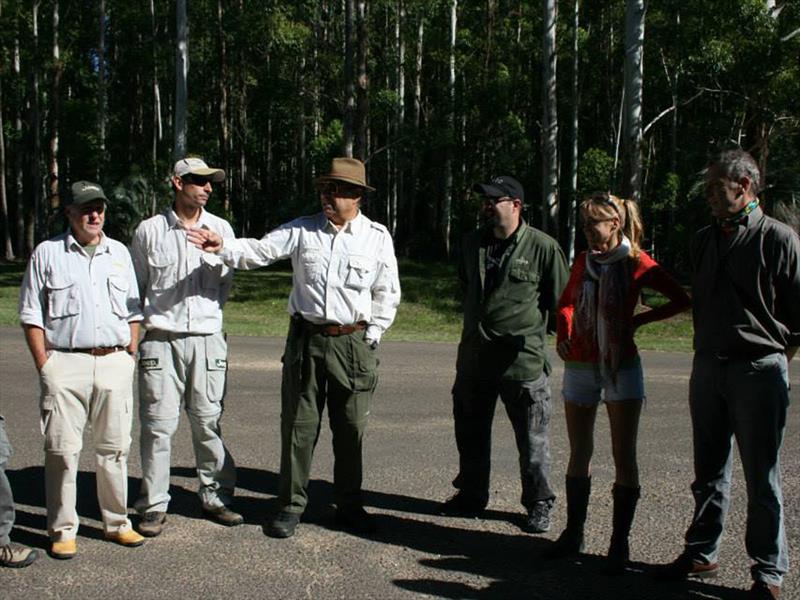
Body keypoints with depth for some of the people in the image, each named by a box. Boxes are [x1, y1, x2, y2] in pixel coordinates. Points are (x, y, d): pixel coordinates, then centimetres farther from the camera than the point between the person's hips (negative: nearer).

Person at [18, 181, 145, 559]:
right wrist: (44, 366, -5)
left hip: (114, 362, 3)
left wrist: (130, 357, 7)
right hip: (65, 362, -3)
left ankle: (117, 523, 19)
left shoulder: (119, 253, 14)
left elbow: (133, 312, 17)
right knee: (62, 450, -1)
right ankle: (63, 530, 9)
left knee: (115, 448, 8)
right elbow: (31, 315, 2)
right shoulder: (47, 253, 4)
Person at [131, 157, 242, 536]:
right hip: (160, 341, -1)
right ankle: (154, 505, 10)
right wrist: (139, 325, 7)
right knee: (158, 425, 0)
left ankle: (216, 497, 17)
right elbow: (135, 287, 11)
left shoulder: (221, 230, 9)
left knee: (209, 423, 6)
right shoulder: (149, 231, 4)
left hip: (207, 339, 2)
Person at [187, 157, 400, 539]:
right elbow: (259, 250, -6)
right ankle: (291, 506, 16)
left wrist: (371, 336, 1)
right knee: (298, 424, 4)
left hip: (353, 342, 0)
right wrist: (222, 247, -24)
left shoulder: (377, 237, 3)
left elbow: (387, 294, 7)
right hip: (306, 338, 1)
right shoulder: (302, 231, 4)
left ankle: (349, 505, 22)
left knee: (350, 428, 7)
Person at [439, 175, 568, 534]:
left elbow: (560, 301, -1)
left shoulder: (543, 248, -9)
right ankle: (471, 496, 32)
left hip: (523, 358, -5)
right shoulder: (473, 244, 8)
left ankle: (539, 504, 20)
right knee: (471, 433, 15)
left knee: (532, 438, 5)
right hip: (474, 357, 5)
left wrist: (536, 331, 3)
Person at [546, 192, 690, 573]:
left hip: (621, 367, -4)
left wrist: (640, 320, -5)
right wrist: (564, 333, 3)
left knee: (623, 456, -2)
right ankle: (573, 534, 20)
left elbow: (682, 300, 0)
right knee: (579, 453, 10)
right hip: (580, 366, 4)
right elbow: (567, 303, 21)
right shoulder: (583, 262, 7)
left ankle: (620, 545, 6)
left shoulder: (637, 263, -5)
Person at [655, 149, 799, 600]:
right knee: (709, 473, 14)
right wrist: (707, 351, 14)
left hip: (759, 371, -6)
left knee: (762, 479, 2)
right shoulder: (704, 241, 13)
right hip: (708, 368, 6)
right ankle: (701, 555, 26)